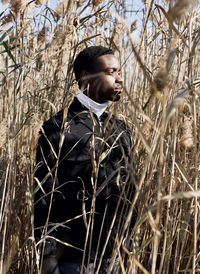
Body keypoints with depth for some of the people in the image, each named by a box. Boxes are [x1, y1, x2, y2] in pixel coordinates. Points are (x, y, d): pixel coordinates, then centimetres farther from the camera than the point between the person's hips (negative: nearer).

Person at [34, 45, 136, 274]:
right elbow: (45, 196, -8)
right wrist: (48, 255, -11)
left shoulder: (121, 130, 11)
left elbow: (130, 188, 13)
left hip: (118, 254, 5)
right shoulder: (59, 128, -7)